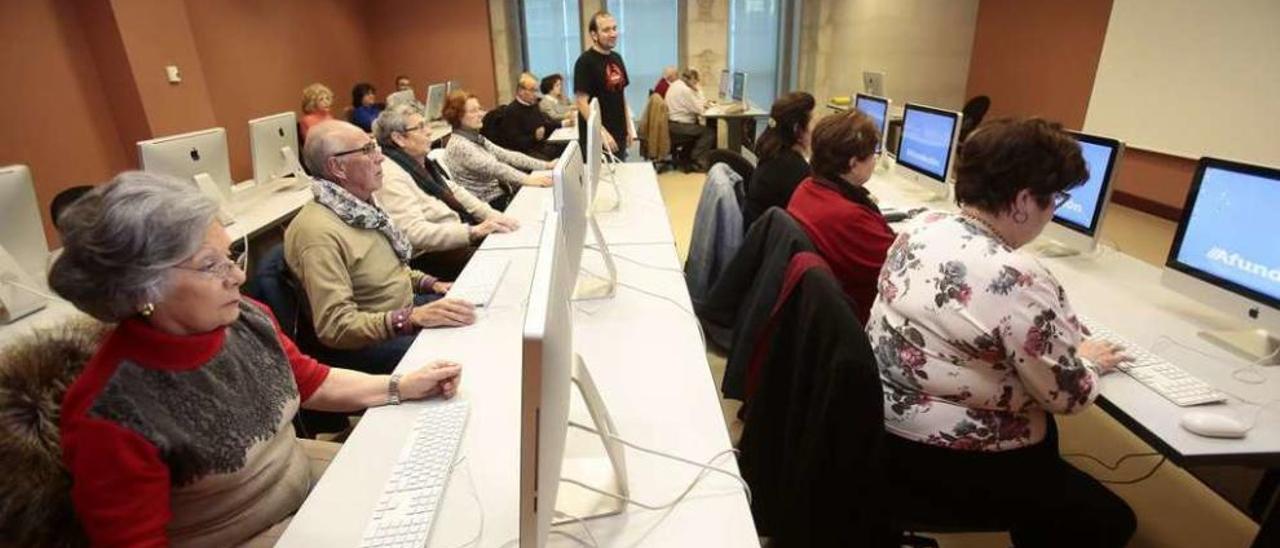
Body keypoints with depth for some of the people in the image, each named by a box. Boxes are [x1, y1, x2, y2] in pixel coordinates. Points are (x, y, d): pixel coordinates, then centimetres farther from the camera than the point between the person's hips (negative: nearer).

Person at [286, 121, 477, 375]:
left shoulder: (359, 206, 3)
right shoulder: (319, 232, -25)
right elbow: (335, 327, -28)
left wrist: (430, 283, 6)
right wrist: (414, 317, -36)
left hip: (403, 307, 9)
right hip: (364, 344, -9)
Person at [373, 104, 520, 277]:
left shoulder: (419, 163, 11)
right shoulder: (391, 177, -18)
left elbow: (453, 191, 14)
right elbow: (414, 233, -28)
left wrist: (492, 215, -2)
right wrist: (475, 231, -33)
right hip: (431, 256, -9)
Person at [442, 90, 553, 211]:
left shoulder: (477, 138, 12)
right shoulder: (459, 146, -15)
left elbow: (506, 155, 6)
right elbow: (495, 168, -28)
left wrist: (546, 165, -2)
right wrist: (527, 179, -39)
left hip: (502, 194, 8)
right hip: (489, 205, -8)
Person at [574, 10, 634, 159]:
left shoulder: (617, 58, 11)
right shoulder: (585, 61, -12)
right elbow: (581, 102, -18)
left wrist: (628, 127, 13)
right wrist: (602, 132, -26)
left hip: (619, 134, 7)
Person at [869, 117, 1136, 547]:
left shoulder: (922, 226, -4)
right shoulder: (1018, 281, -27)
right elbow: (1068, 395, -14)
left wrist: (1064, 341, 9)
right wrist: (1087, 361, 7)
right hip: (938, 460, -8)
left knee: (1043, 431, 31)